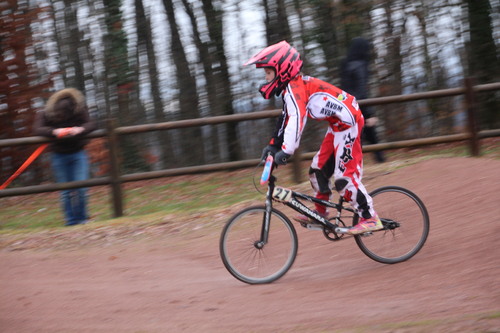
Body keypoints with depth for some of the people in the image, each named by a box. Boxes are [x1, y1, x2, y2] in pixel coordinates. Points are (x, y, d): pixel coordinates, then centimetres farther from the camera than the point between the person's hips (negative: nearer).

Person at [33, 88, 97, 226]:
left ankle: (81, 218, 11)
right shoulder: (45, 115, -12)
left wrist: (80, 129, -39)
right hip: (59, 156, 0)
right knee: (66, 191, 1)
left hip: (78, 154, 0)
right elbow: (37, 129, -26)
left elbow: (91, 124, -17)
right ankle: (71, 221, 8)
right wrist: (54, 131, -44)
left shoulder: (80, 112, -10)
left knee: (81, 188, -6)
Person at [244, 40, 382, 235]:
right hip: (337, 125, 10)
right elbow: (285, 120, 19)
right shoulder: (290, 89, 11)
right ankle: (321, 213, 24)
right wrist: (274, 145, 15)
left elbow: (297, 119, -34)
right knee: (318, 170, 13)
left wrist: (286, 151, -38)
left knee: (344, 176, -12)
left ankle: (370, 218, -7)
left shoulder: (294, 88, -20)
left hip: (347, 122, -10)